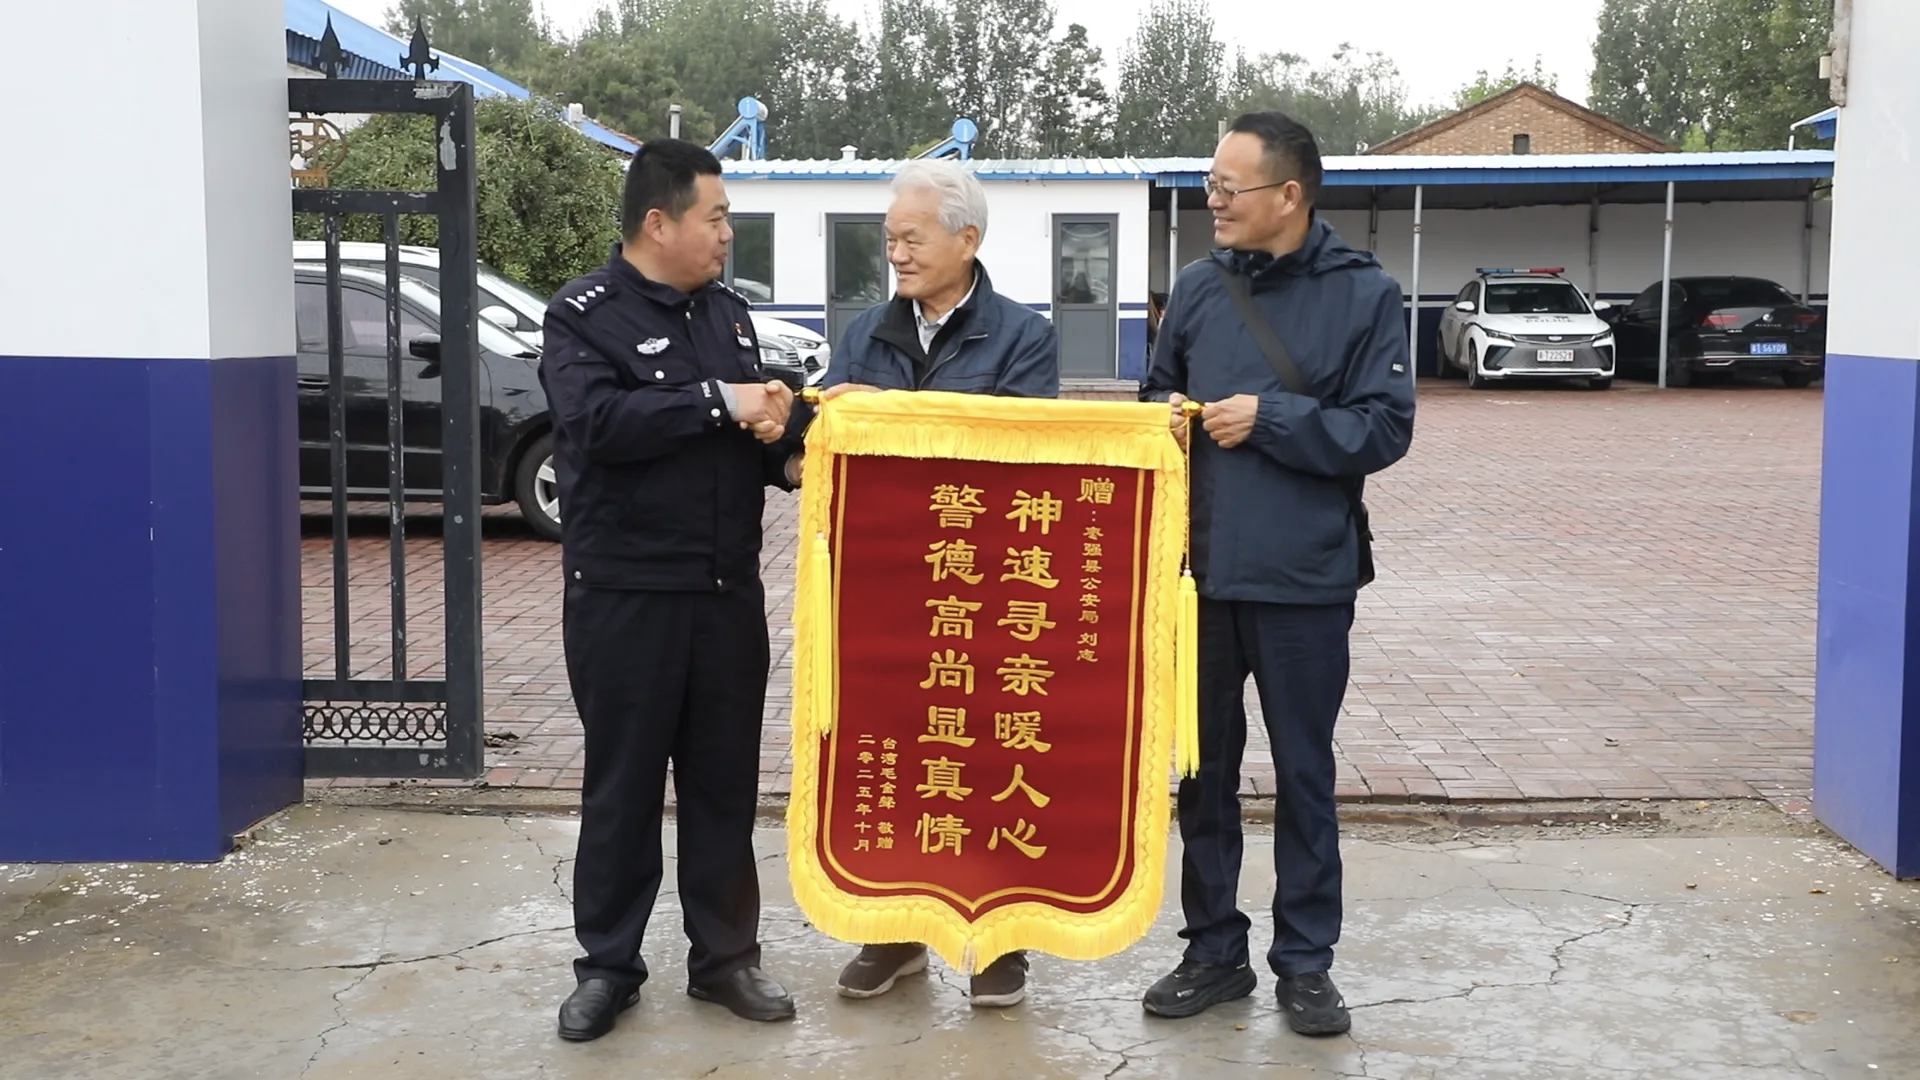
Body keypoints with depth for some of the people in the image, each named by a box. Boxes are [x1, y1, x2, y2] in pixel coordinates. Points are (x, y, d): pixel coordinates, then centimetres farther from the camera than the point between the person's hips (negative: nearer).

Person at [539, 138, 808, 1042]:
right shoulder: (586, 316, -8)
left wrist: (785, 456, -4)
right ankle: (608, 965, 17)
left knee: (725, 783, 11)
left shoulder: (727, 313, 12)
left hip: (729, 591, 6)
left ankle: (725, 956, 22)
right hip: (626, 594, -5)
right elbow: (599, 421, -24)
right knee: (624, 786, 5)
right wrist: (717, 402, -23)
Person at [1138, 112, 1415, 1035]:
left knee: (1304, 772, 8)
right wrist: (1164, 415, -5)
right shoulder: (1197, 286, 6)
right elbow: (1158, 393, 17)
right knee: (1203, 768, 11)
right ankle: (1215, 950, 25)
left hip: (1304, 579, -3)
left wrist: (1268, 419, -16)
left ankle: (1305, 961, 21)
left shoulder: (1363, 292, -5)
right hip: (1200, 573, 4)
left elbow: (1384, 429, -10)